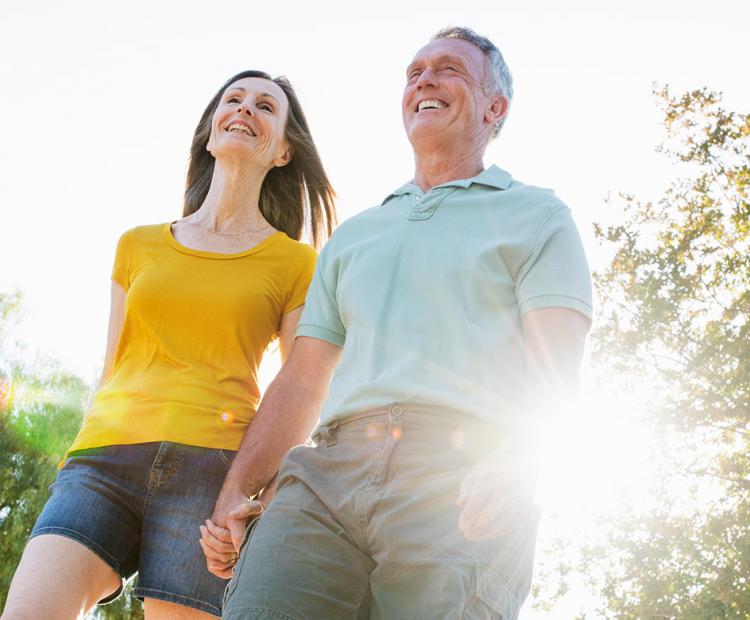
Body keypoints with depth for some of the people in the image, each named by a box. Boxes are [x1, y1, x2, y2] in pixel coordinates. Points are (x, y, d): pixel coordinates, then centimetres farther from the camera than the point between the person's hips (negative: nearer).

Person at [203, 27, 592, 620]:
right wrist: (236, 493, 11)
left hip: (460, 489, -3)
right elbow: (302, 381, 24)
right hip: (329, 473, 4)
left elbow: (554, 366, -1)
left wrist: (509, 464, -21)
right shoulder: (353, 236, 29)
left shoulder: (536, 216, 15)